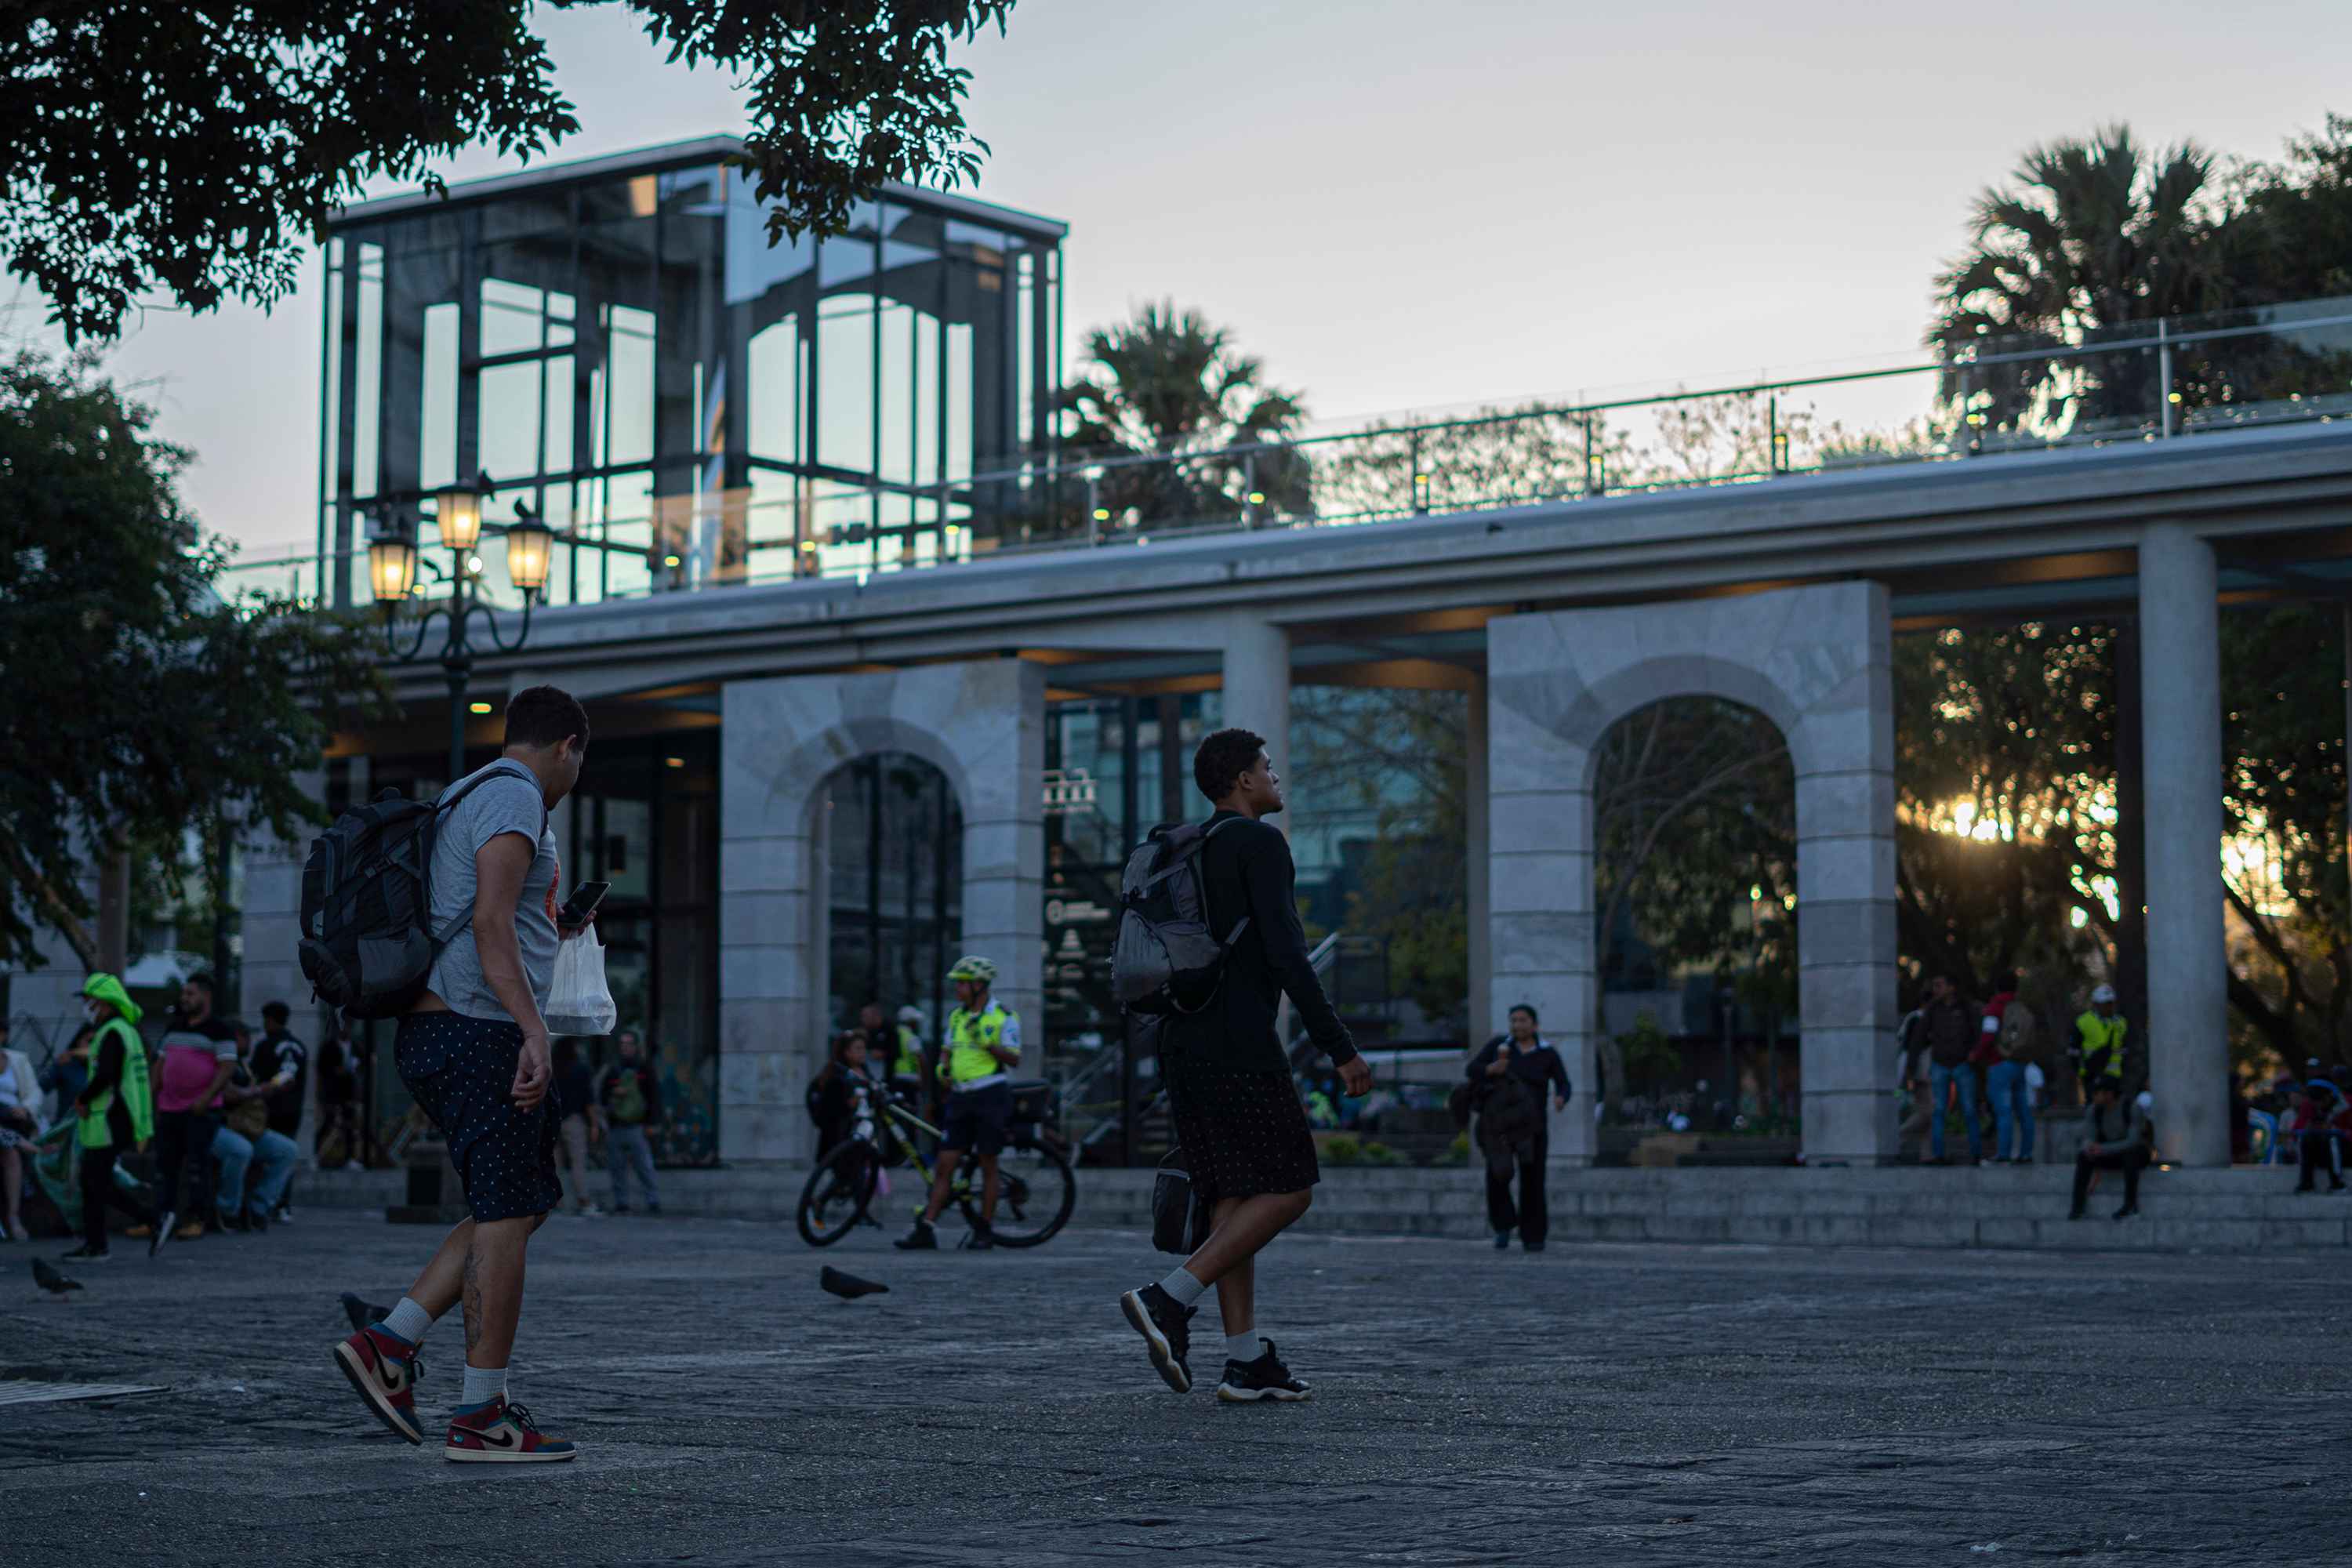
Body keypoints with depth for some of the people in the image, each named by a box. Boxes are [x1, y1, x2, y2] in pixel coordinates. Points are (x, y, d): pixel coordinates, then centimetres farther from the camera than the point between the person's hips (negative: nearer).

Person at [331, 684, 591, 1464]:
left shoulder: (460, 801, 22)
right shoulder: (514, 798, -10)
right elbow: (492, 925, -22)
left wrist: (549, 930, 36)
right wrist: (534, 1033, -28)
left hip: (431, 1033, 10)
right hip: (483, 1031, -10)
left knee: (522, 1205, 13)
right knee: (506, 1216, -6)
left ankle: (389, 1344, 6)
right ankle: (480, 1419, -3)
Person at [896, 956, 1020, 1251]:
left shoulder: (1004, 1016, -5)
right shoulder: (956, 1016, 13)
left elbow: (1014, 1059, -9)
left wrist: (985, 1041, -20)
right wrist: (942, 1069, 4)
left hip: (990, 1096, -5)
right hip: (960, 1097, 5)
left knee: (988, 1166, 2)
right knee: (945, 1164, -1)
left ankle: (984, 1231, 10)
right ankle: (925, 1229, -4)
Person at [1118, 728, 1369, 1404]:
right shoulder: (1261, 842, -6)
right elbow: (1286, 955, -16)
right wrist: (1340, 1049, -14)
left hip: (1182, 1045, 9)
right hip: (1239, 1044, -9)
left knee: (1235, 1200, 7)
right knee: (1289, 1190, -5)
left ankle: (1247, 1361, 2)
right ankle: (1169, 1300, -17)